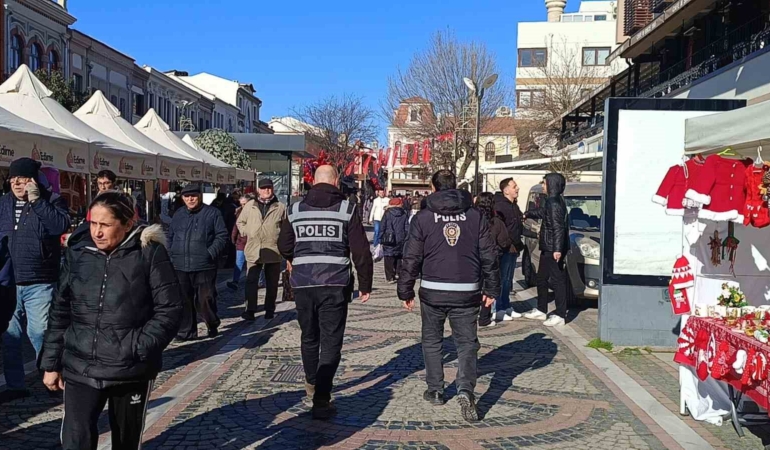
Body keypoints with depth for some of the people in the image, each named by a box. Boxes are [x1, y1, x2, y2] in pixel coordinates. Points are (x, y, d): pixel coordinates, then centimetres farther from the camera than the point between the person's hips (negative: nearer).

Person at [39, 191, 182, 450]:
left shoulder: (150, 253, -10)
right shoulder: (77, 252, 1)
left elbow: (170, 310, -9)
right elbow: (60, 311, 9)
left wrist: (140, 348, -17)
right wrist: (51, 363, 9)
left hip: (132, 370, -2)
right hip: (80, 368, 2)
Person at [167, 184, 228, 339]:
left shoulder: (212, 213, 0)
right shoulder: (178, 215, 15)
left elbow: (222, 236, -3)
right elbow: (170, 237, 22)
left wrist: (211, 253, -14)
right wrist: (171, 255, 8)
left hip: (204, 266, -4)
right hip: (180, 266, 4)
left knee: (205, 299, 0)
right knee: (184, 300, 7)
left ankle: (213, 325, 24)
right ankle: (186, 331, 18)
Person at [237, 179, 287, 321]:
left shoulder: (280, 207, 2)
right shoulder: (250, 205, 6)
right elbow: (240, 221, 18)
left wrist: (281, 239, -3)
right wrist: (246, 233, 4)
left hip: (273, 251, 0)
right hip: (253, 250, 1)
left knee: (272, 283, 9)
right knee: (251, 282, -2)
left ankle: (270, 310, 20)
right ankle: (250, 310, 2)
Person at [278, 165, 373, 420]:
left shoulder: (296, 209, 5)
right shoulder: (346, 209, -4)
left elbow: (284, 247, 11)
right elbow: (361, 251, -6)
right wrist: (365, 284, 4)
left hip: (302, 284, 3)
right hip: (335, 285, -3)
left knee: (309, 337, 21)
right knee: (331, 342, 2)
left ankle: (311, 383, 41)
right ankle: (321, 400, -5)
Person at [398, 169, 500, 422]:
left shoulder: (423, 218, -1)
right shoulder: (475, 216, 4)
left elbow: (411, 258, -1)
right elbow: (489, 256, 4)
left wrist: (405, 291, 7)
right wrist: (491, 289, 12)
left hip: (433, 291, 0)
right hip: (467, 292, 1)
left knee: (432, 341, 17)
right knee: (467, 343, 7)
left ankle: (435, 390, 23)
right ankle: (465, 390, -11)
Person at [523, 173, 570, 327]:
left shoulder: (554, 203, -17)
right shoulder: (552, 201, 13)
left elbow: (558, 227, -23)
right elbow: (541, 212, 33)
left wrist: (557, 248, -27)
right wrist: (526, 214, 45)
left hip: (553, 249, -11)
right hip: (547, 248, 11)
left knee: (557, 280, -5)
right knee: (541, 278, 18)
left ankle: (560, 315, -1)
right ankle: (541, 310, 29)